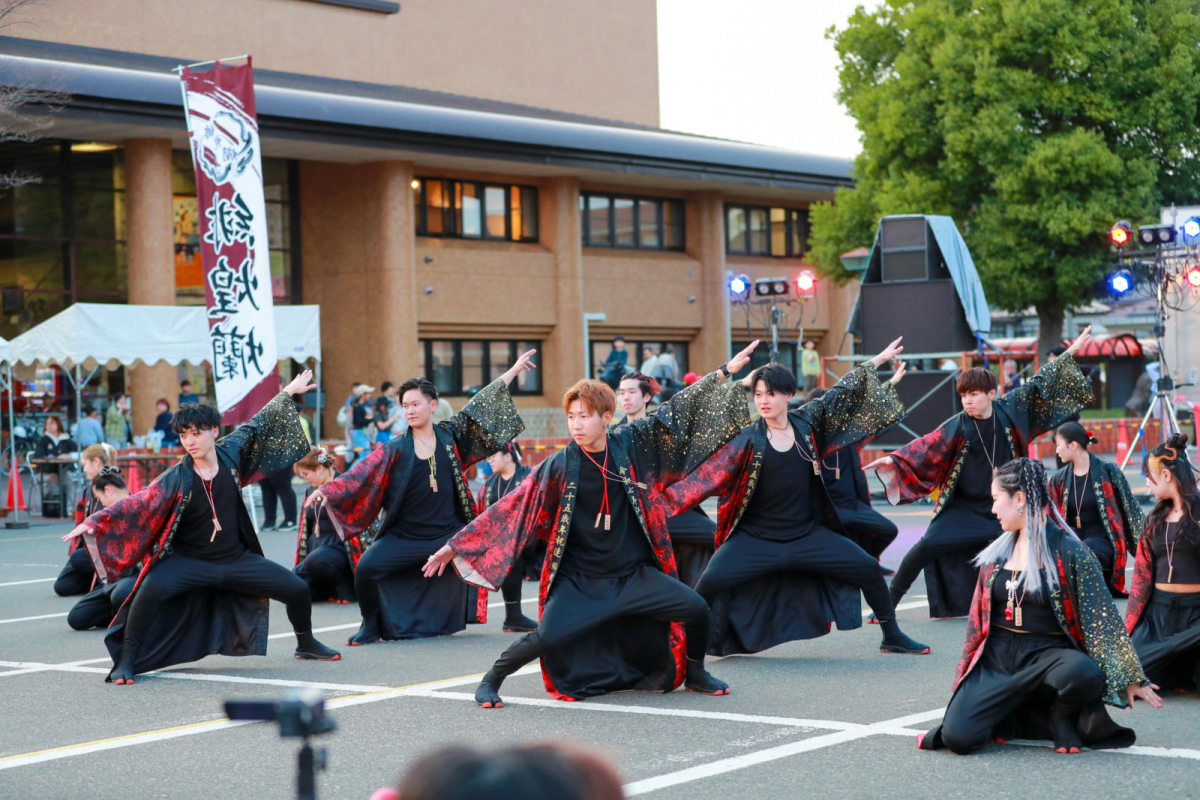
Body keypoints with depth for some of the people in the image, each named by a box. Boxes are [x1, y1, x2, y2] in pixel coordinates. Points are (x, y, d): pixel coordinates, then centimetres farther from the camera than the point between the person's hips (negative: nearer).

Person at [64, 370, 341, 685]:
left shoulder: (229, 453, -6)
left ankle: (306, 644, 33)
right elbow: (138, 504, -24)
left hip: (236, 559, 4)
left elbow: (257, 426, 9)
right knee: (153, 588, -34)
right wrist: (95, 521, -37)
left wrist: (288, 392, 20)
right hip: (190, 562, -4)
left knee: (297, 590, 1)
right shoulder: (177, 478, -16)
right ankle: (125, 660, -20)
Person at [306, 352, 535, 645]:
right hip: (404, 537, -1)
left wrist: (514, 370, 12)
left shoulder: (450, 436, 4)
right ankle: (371, 626, 3)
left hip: (448, 534, 1)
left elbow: (481, 405, 10)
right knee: (366, 568, -21)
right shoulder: (396, 449, -1)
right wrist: (327, 490, -25)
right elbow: (361, 473, -11)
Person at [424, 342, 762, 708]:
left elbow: (675, 414, 4)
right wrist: (455, 546, -7)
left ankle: (694, 674, 19)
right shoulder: (560, 466, -8)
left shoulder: (631, 445, -3)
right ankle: (491, 681, 3)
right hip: (580, 581, -3)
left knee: (696, 610, -11)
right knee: (546, 638, -24)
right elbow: (511, 510, -5)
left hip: (635, 574, 3)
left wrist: (725, 373, 4)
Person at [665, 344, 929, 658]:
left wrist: (878, 360, 18)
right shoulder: (748, 440, -9)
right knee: (710, 581, -25)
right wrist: (667, 498, -26)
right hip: (756, 539, -3)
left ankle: (892, 637, 20)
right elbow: (708, 474, -15)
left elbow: (841, 392, 10)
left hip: (807, 535, 3)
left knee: (868, 568, -1)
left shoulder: (806, 423, 0)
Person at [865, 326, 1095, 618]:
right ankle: (890, 599, -7)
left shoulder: (1008, 410, -3)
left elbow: (1037, 384, 5)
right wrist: (894, 459, -33)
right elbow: (926, 446, -18)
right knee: (925, 547, -19)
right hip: (963, 508, -3)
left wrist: (1069, 353, 9)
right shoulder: (957, 426, -10)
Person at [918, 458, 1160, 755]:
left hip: (1046, 652, -3)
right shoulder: (996, 553, 10)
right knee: (958, 737, -22)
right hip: (997, 654, 3)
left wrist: (1130, 677, -6)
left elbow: (1102, 617, -6)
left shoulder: (1067, 551, -6)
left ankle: (1060, 715, -5)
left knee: (1085, 674, -39)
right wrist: (965, 675, 19)